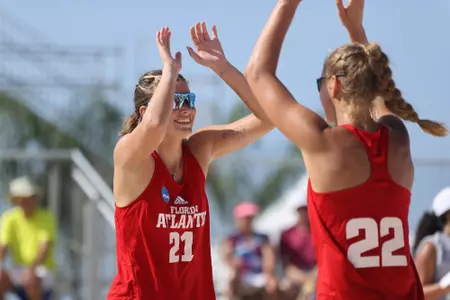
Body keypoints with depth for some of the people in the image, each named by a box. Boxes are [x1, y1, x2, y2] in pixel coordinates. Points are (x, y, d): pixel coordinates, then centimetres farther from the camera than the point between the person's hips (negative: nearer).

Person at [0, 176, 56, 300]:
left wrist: (32, 268, -38)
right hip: (18, 272, 3)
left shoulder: (46, 217, -8)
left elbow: (45, 248, -19)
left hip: (42, 272, -3)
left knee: (30, 280, -38)